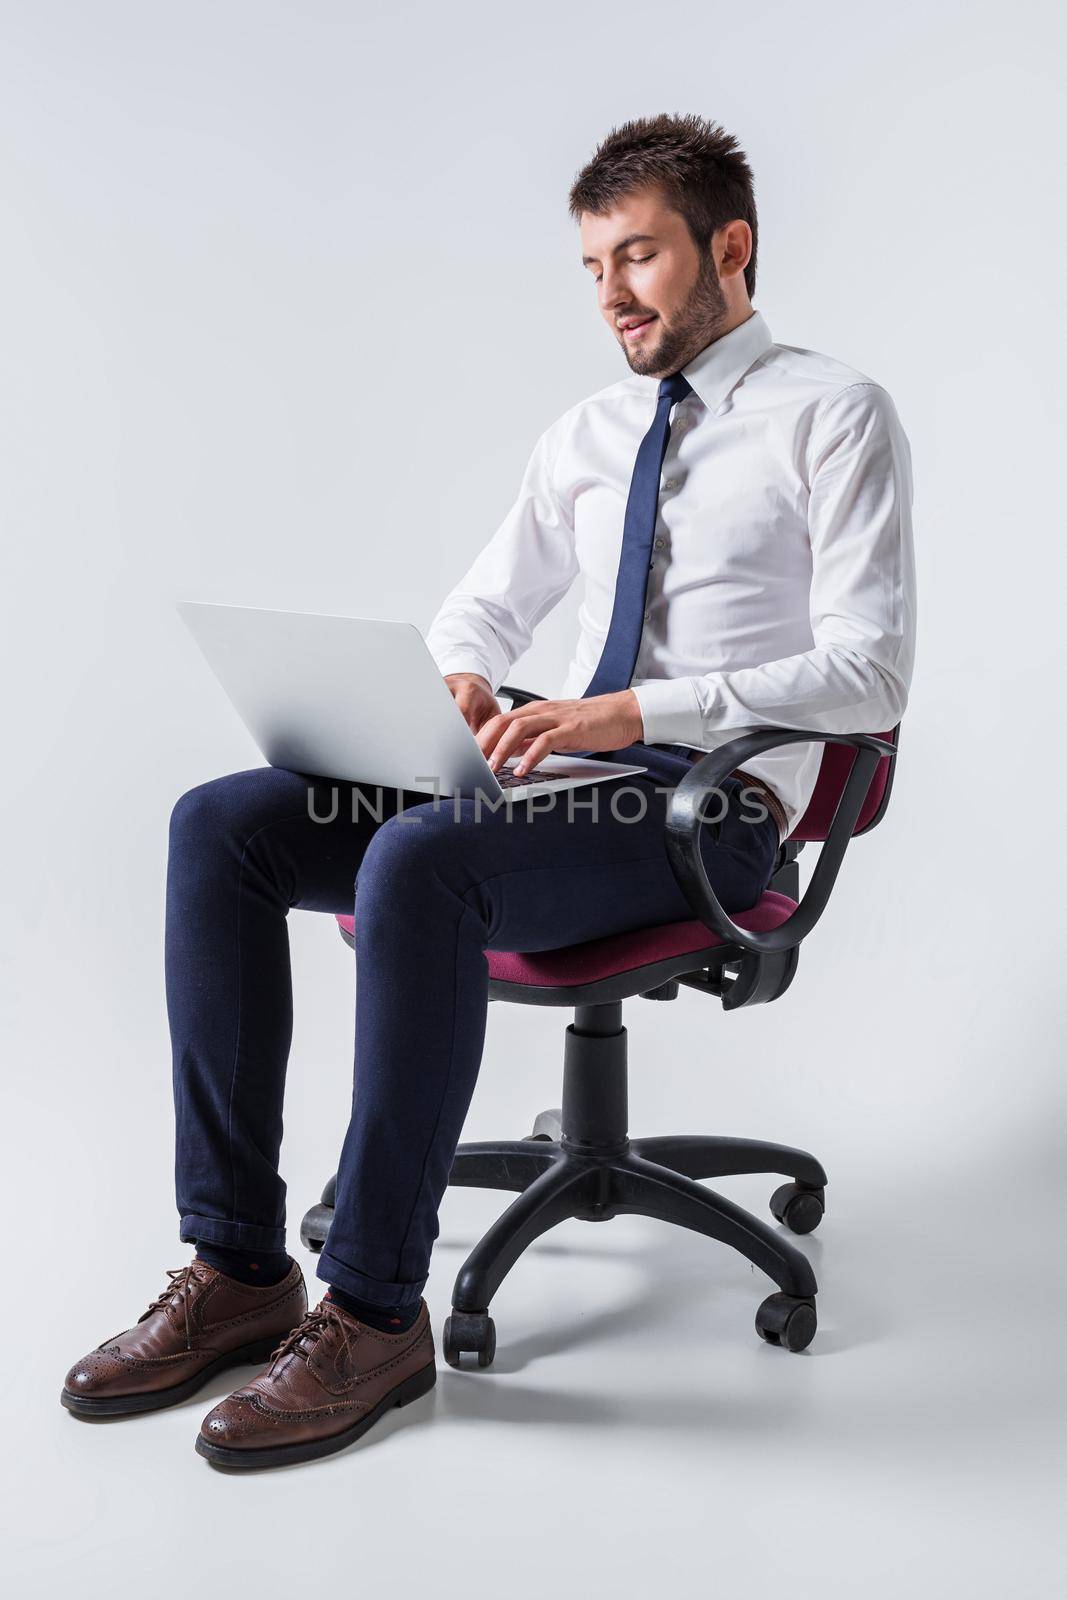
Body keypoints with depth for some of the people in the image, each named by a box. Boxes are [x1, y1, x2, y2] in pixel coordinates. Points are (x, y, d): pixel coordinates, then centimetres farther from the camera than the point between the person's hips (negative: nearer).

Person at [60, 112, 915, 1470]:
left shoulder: (834, 417, -1)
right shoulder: (587, 434, 19)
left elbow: (869, 674, -12)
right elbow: (480, 608, 26)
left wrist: (634, 713, -22)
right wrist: (460, 681, 0)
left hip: (708, 806, -7)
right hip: (561, 776, 7)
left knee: (416, 860, -35)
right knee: (219, 826, -11)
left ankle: (375, 1313, -22)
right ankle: (236, 1267, -9)